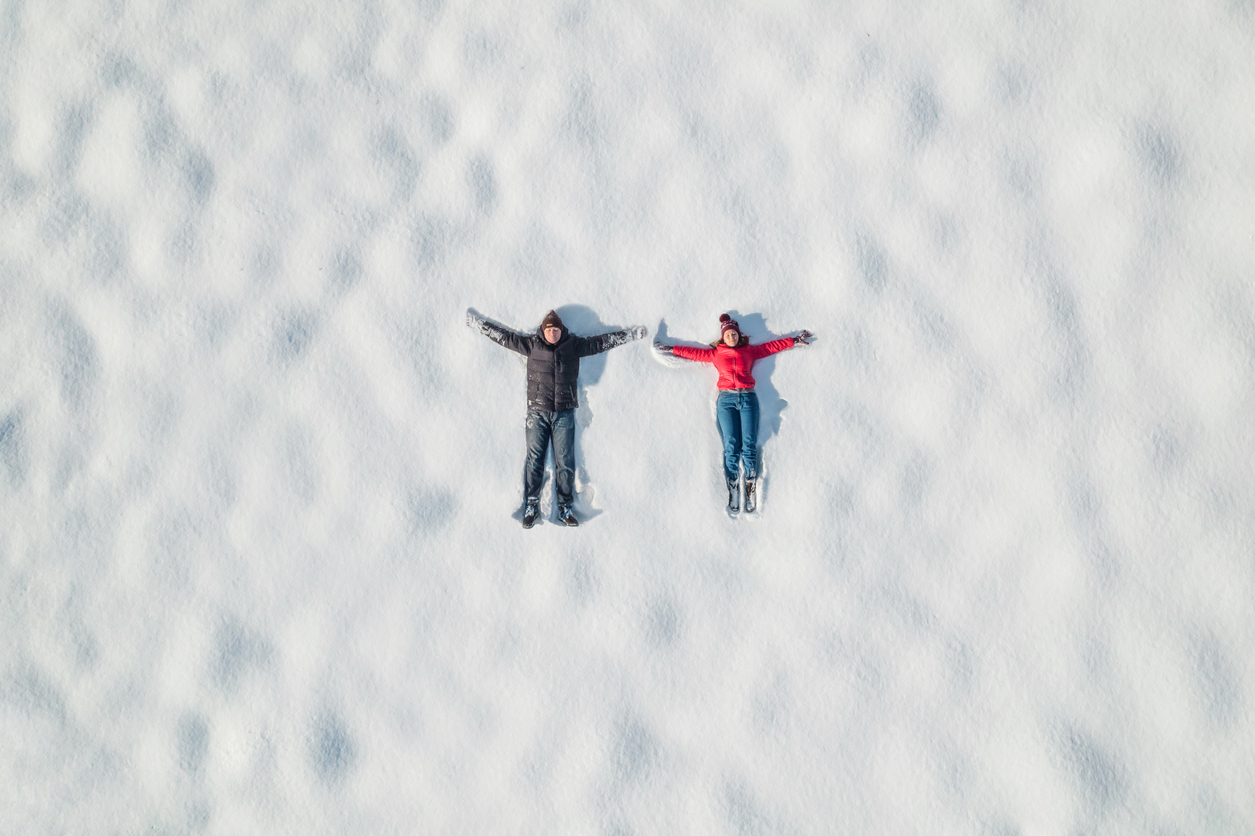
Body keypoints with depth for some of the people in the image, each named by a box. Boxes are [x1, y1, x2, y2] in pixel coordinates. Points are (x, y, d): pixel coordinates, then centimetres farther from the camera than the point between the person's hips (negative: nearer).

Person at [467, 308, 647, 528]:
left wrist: (631, 334, 14)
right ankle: (531, 506, 11)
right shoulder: (531, 345, 5)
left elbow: (602, 341, 12)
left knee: (565, 461, 2)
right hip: (537, 411, 0)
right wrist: (477, 322, 10)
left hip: (564, 412, 1)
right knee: (534, 459, 1)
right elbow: (503, 336, 9)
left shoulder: (574, 345, 6)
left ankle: (565, 508, 10)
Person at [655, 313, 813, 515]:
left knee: (749, 445, -10)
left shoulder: (750, 351, 18)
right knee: (731, 446, -11)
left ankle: (750, 489, -5)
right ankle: (733, 491, -7)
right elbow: (693, 352, 20)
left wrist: (795, 340, 22)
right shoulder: (715, 353, 17)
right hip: (726, 399, 0)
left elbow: (774, 345, 21)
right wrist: (670, 349, 20)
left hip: (748, 398, 1)